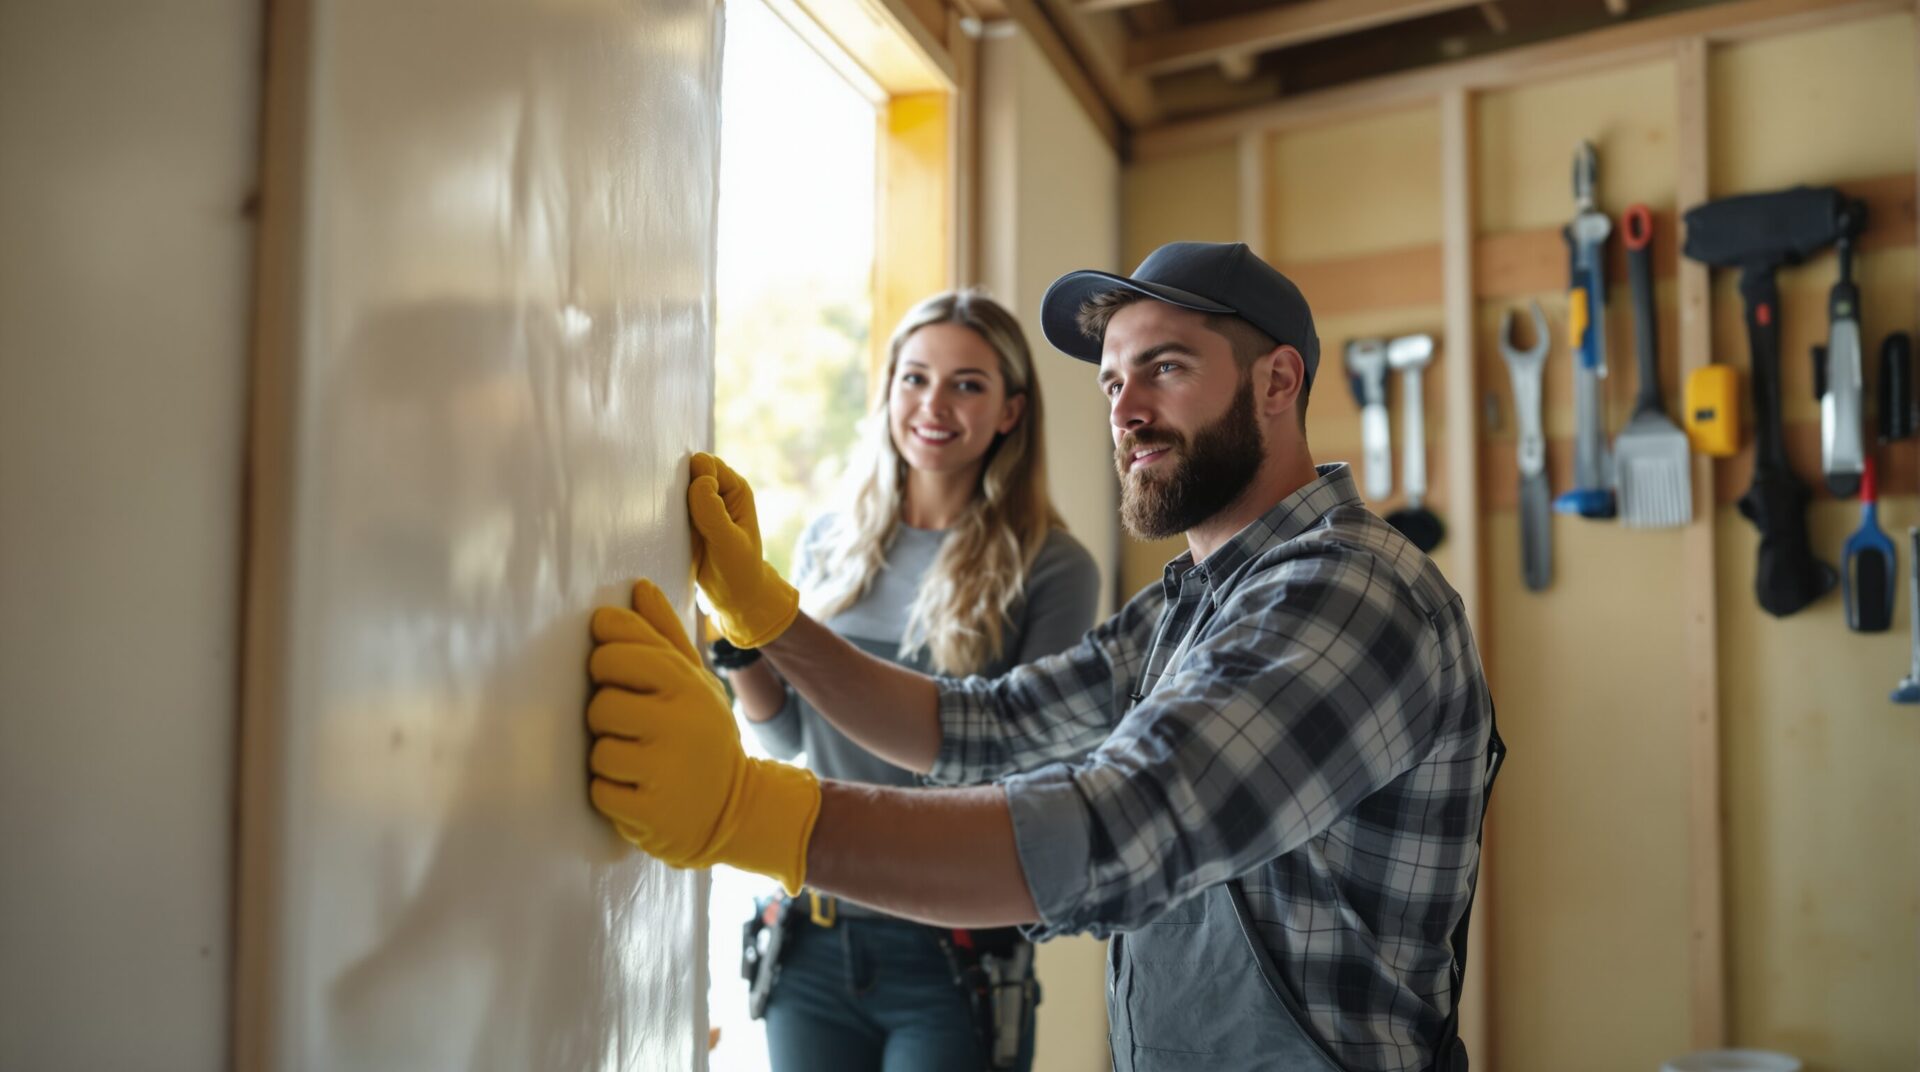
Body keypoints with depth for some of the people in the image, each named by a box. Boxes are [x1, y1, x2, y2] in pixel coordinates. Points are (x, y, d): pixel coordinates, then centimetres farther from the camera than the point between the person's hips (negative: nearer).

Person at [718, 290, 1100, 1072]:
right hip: (810, 940, 4)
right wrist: (739, 650, -8)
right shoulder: (829, 543, 4)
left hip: (950, 955, -3)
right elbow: (787, 735, 9)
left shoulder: (1051, 569, -8)